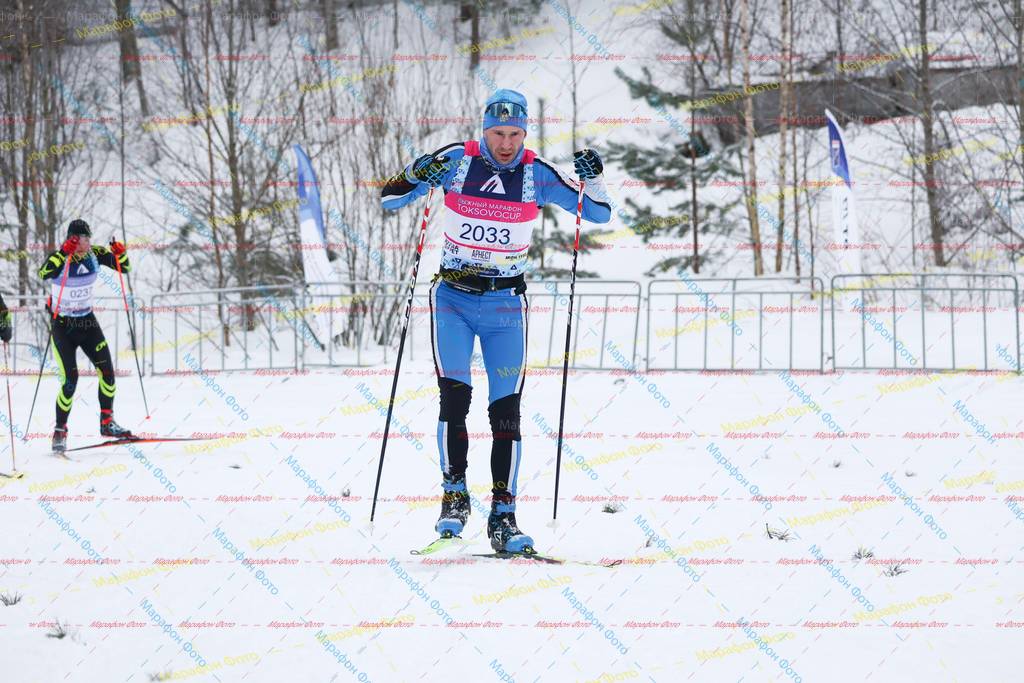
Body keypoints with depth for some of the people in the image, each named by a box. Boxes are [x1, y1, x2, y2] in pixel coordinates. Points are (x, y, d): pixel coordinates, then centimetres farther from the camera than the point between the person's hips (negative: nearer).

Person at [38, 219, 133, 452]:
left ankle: (107, 421, 5)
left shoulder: (95, 254, -7)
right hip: (62, 325, -4)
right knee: (70, 378, -11)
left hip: (87, 321, 4)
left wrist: (120, 253, -24)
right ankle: (60, 431, 2)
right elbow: (44, 273, -40)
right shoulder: (61, 258, -19)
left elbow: (125, 267, -3)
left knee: (106, 367, -9)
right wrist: (63, 252, -51)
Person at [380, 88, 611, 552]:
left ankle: (503, 516, 0)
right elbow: (389, 198, -1)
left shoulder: (537, 174, -3)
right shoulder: (457, 161, -4)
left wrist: (593, 179, -18)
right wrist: (417, 177, -22)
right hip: (454, 297, -1)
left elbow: (599, 214, 1)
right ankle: (454, 496, -2)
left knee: (506, 410, -4)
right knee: (455, 396, -15)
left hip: (506, 305, 1)